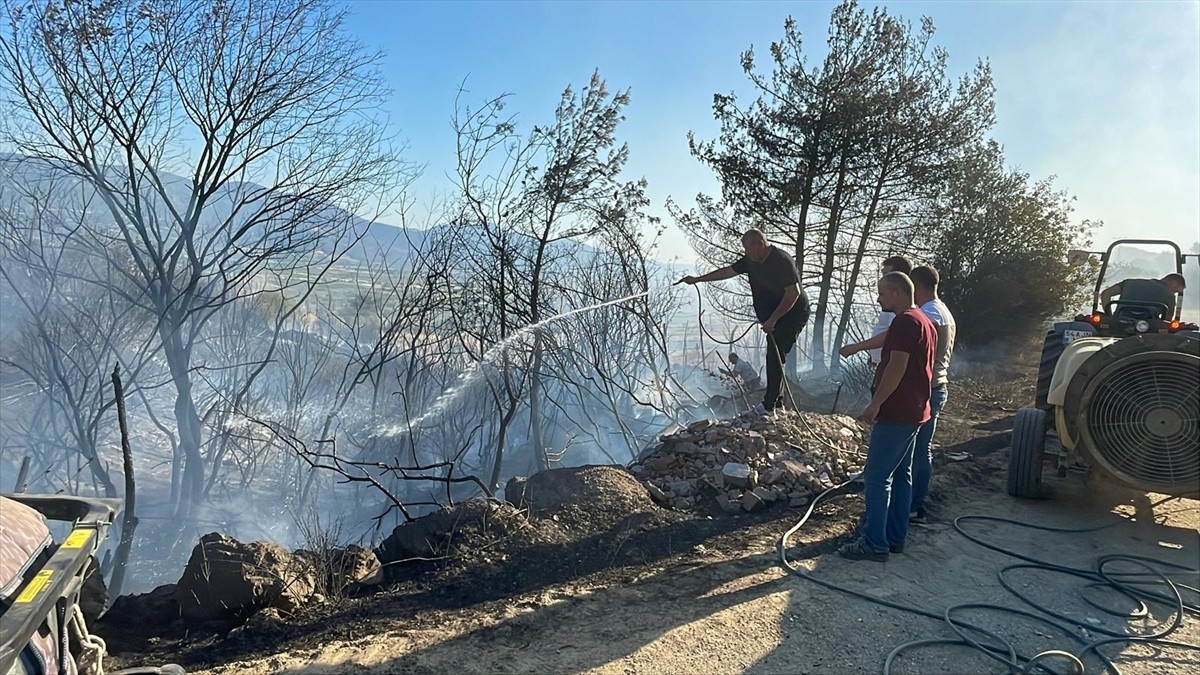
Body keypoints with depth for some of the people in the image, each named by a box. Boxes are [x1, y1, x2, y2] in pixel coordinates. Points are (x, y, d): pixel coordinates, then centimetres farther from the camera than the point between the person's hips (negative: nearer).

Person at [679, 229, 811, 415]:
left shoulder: (782, 261, -24)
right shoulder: (751, 261, 2)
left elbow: (794, 292, -27)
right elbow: (727, 271, 11)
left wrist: (772, 320, -27)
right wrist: (697, 279, 11)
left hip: (793, 315, -9)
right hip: (773, 317, 9)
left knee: (775, 357, -12)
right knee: (774, 358, 11)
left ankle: (769, 405, -8)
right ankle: (775, 399, 22)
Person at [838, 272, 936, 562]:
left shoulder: (905, 322, -16)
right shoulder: (924, 321, 17)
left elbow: (897, 367, -24)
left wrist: (875, 403, -21)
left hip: (896, 413, -11)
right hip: (914, 412, 11)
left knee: (876, 476, -7)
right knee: (901, 475, 13)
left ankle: (874, 543, -4)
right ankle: (895, 537, 20)